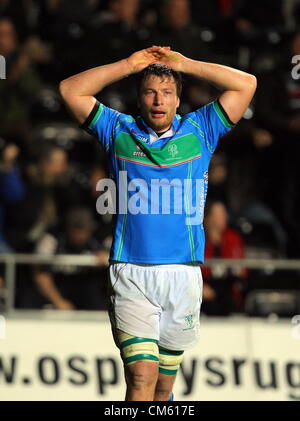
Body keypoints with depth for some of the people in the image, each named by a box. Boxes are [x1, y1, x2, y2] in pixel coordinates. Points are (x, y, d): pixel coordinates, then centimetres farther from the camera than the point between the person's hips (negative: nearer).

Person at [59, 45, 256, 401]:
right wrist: (130, 64, 6)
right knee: (141, 376, -15)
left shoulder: (198, 132, 12)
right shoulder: (119, 131, 11)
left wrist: (184, 64, 8)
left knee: (165, 380, 8)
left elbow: (246, 84, 8)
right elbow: (71, 90, 7)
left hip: (183, 274, 2)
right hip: (130, 274, -2)